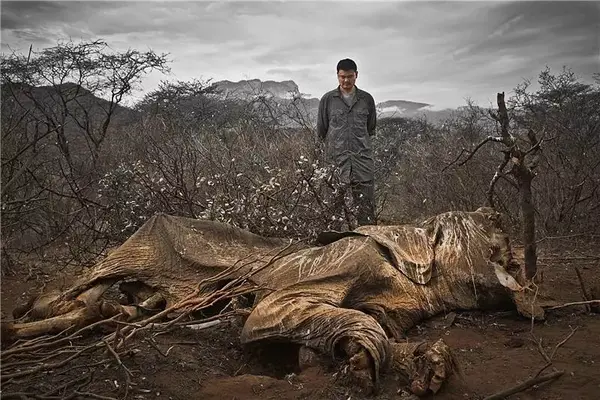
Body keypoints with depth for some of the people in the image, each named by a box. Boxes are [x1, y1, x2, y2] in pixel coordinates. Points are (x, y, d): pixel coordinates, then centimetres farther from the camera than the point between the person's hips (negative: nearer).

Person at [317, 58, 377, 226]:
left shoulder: (366, 99, 11)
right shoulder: (328, 99, 6)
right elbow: (321, 131, 13)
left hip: (362, 158, 1)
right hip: (336, 160, -1)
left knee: (366, 205, -4)